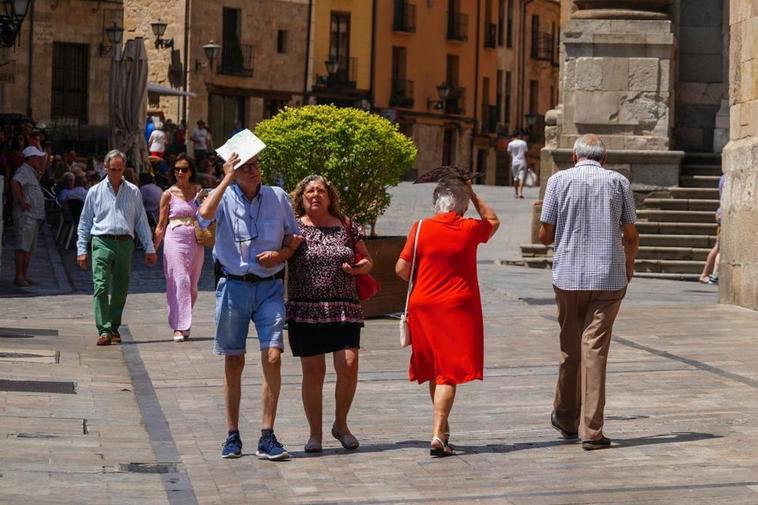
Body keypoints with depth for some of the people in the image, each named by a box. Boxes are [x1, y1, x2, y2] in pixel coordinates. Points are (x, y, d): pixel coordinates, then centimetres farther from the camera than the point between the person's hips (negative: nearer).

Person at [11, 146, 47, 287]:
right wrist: (22, 202, -24)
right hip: (25, 216, -10)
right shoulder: (23, 171, -10)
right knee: (23, 247, -11)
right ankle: (19, 277, -12)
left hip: (34, 216, 10)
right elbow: (14, 183, -27)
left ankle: (25, 276, 13)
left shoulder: (32, 173, 22)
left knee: (30, 248, 10)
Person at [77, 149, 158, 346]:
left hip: (125, 243, 2)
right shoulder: (95, 192, 9)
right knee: (101, 287, -13)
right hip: (102, 243, -2)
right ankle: (104, 330, -16)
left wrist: (149, 248, 10)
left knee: (120, 289, 5)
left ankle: (114, 327, 18)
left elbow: (141, 221, 14)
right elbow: (84, 222, 12)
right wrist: (82, 250, 6)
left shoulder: (133, 192, 12)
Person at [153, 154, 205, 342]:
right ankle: (179, 327, -11)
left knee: (192, 285, 6)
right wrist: (153, 247, -1)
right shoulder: (169, 194, 2)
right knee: (180, 281, -11)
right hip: (175, 239, -3)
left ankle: (184, 323, 20)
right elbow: (161, 225, 5)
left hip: (196, 242, 3)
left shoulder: (199, 191, 9)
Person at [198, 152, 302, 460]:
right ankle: (233, 435, 17)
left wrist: (280, 255, -4)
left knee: (273, 358, -11)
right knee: (233, 362, 6)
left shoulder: (278, 197, 6)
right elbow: (205, 213, -24)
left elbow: (295, 238, 16)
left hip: (270, 287, 1)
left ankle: (267, 438, -6)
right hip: (233, 285, -1)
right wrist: (227, 179, -18)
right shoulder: (225, 197, 0)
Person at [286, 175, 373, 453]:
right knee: (313, 370, 0)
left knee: (348, 366, -9)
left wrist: (359, 268, -3)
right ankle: (315, 433, 13)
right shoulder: (294, 228, 4)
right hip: (305, 309, -1)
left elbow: (367, 260, 18)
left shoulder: (346, 226, 10)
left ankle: (341, 424, 13)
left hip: (344, 308, 1)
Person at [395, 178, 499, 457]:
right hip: (458, 308, -2)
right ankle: (438, 435, -16)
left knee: (433, 370, 18)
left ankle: (442, 427, 33)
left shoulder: (421, 228, -4)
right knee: (449, 374, -5)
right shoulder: (470, 229, -3)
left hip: (424, 306, 2)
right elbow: (493, 221, 20)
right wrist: (473, 194, 24)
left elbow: (402, 268, -2)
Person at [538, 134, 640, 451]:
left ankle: (566, 419, 29)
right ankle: (591, 430, -6)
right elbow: (631, 236, 6)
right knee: (595, 351, -2)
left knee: (570, 350, 15)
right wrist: (629, 264, 26)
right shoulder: (618, 182, 3)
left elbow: (545, 235, 2)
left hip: (568, 277, 1)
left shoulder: (559, 180, 1)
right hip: (608, 278, -1)